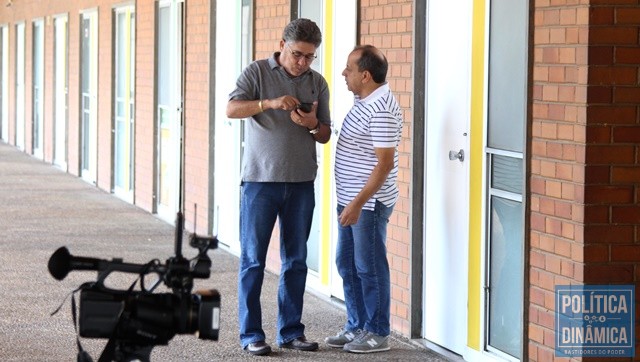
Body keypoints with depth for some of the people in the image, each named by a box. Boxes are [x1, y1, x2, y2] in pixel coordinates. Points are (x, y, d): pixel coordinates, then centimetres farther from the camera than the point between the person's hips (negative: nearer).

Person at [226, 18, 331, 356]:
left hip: (301, 183, 4)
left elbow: (326, 135, 12)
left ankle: (291, 331, 15)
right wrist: (269, 103, -29)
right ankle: (251, 334, 4)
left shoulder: (317, 83, 10)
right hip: (260, 179, -4)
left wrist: (313, 125, -11)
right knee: (253, 260, -1)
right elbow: (232, 109, -14)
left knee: (296, 261, 7)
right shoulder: (257, 72, -1)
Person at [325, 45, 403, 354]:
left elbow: (385, 163, -24)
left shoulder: (381, 110, -22)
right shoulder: (364, 100, 8)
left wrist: (358, 203, -25)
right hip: (351, 200, 10)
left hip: (369, 202, -10)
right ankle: (356, 326, 27)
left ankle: (377, 334, 11)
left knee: (369, 267, 0)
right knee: (347, 264, 16)